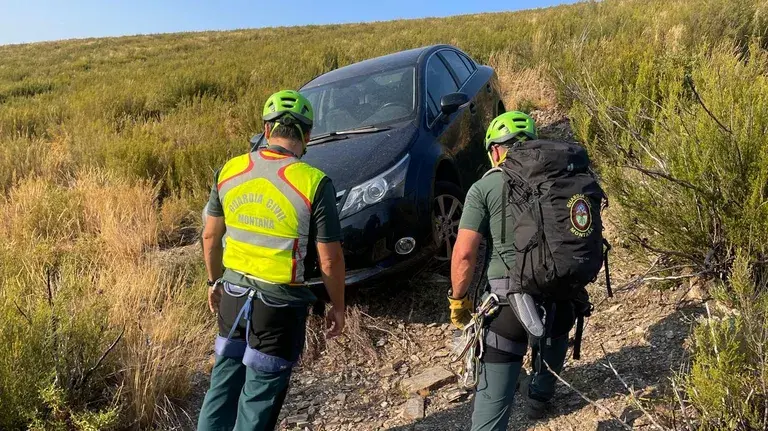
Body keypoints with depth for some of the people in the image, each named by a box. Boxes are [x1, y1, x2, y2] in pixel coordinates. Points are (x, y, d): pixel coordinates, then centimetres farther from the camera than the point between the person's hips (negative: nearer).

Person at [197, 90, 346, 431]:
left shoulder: (230, 170, -2)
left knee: (225, 379, 23)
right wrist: (337, 306, 2)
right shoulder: (314, 183, -17)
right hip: (280, 302, -4)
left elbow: (210, 236, 7)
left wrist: (215, 281, 22)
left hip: (233, 292, 5)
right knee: (261, 394, 12)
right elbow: (329, 259, -13)